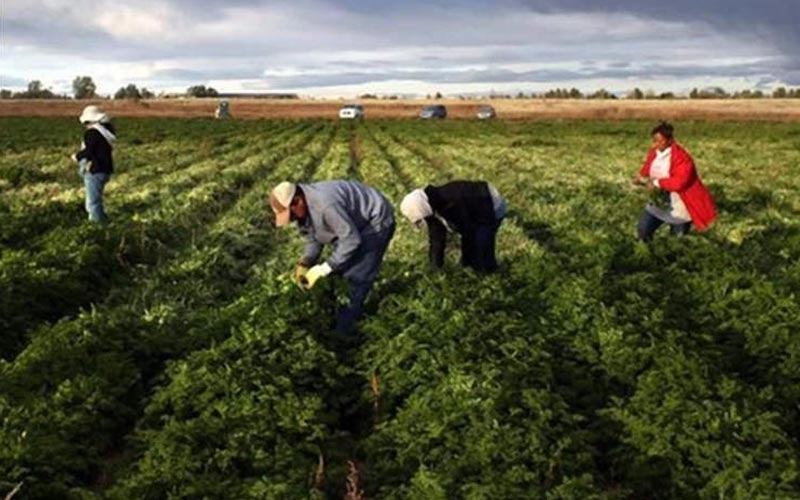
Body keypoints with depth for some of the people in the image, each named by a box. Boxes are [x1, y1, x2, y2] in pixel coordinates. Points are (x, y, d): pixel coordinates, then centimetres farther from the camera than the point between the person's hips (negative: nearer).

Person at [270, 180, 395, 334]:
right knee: (338, 269, 11)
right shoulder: (303, 208, -8)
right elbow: (313, 238, 4)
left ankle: (343, 330, 4)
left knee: (357, 276, -8)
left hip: (376, 222, -9)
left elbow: (351, 239, -34)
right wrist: (304, 264, -12)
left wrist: (324, 269, -28)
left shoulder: (325, 205, -38)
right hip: (355, 222, 9)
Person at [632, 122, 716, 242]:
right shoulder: (654, 153, -3)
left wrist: (657, 182, -31)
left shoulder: (681, 157, -26)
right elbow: (646, 171, 11)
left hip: (679, 207, -6)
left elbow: (679, 182, -37)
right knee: (643, 230, 1)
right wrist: (641, 178, -13)